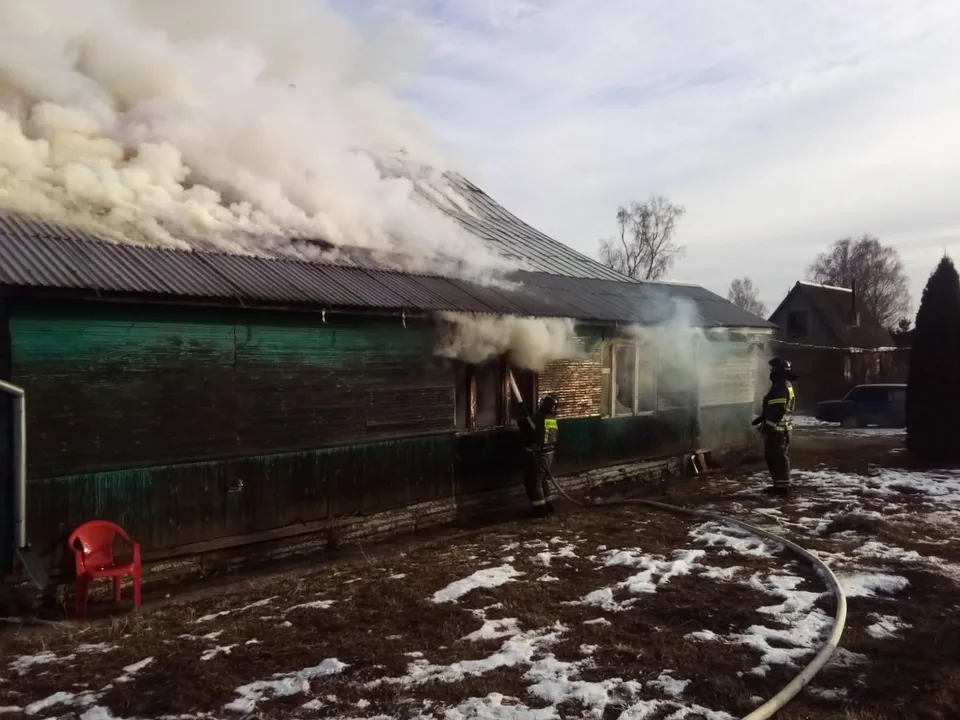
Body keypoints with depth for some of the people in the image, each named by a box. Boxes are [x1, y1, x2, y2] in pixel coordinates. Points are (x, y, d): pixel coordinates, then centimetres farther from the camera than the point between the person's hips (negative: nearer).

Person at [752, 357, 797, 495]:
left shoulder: (781, 387, -19)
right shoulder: (786, 385, 17)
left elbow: (777, 410, -24)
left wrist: (768, 425, -22)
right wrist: (762, 418, 23)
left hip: (777, 428, -11)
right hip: (782, 428, 11)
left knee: (777, 457, -6)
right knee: (780, 457, 16)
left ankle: (782, 485, -3)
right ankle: (782, 484, 23)